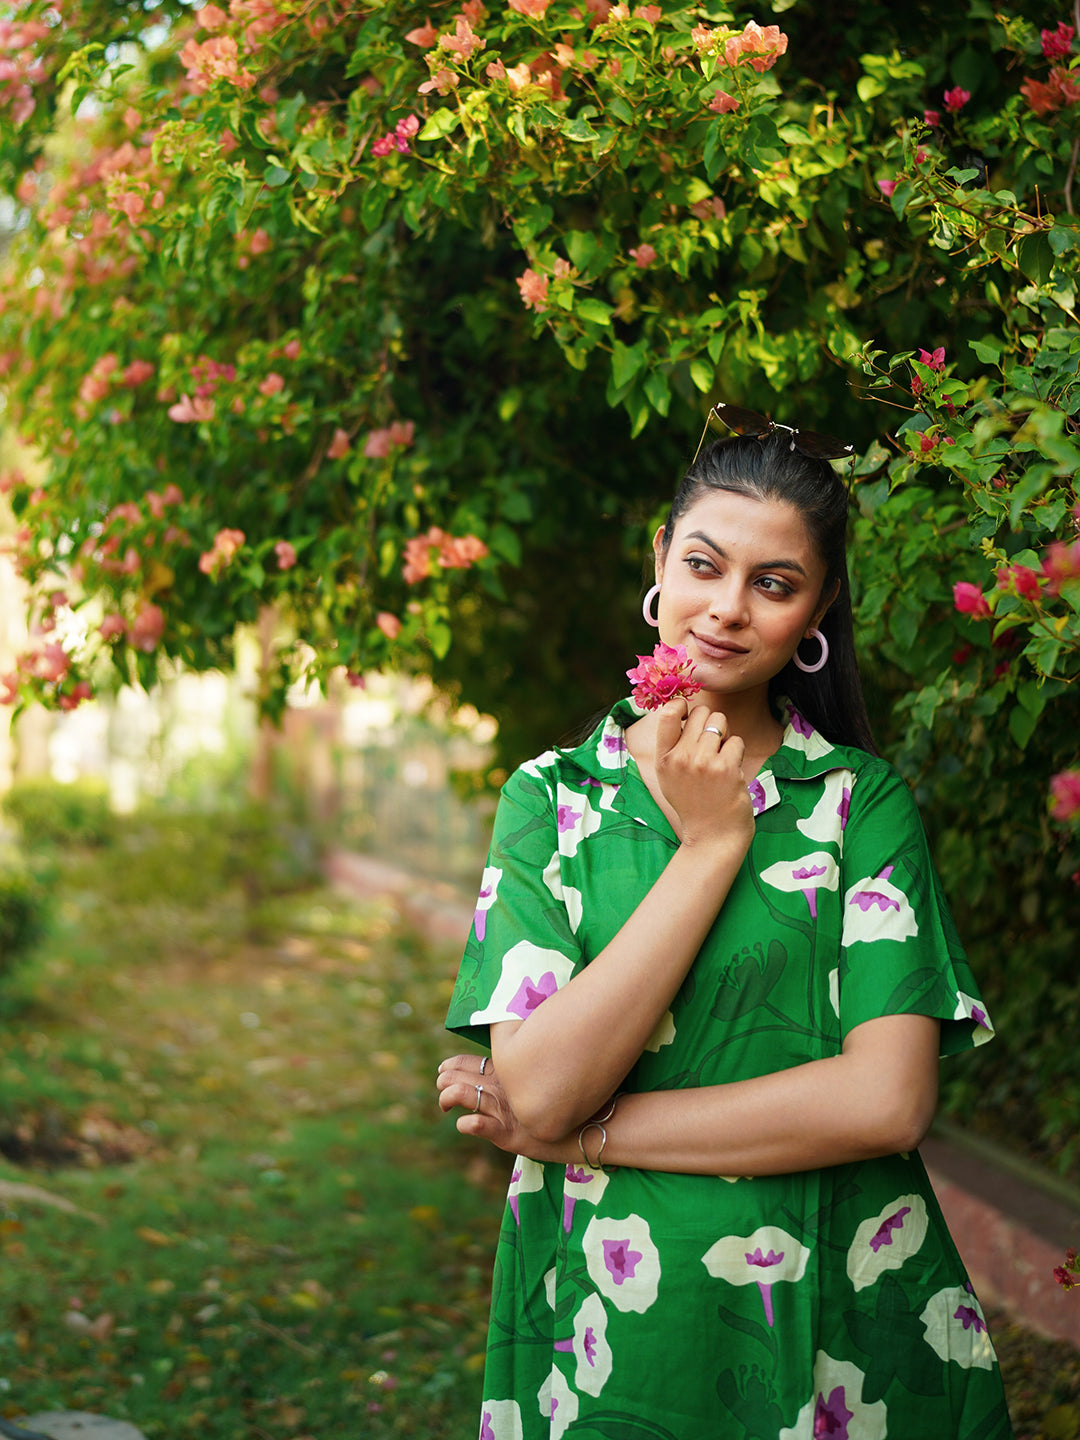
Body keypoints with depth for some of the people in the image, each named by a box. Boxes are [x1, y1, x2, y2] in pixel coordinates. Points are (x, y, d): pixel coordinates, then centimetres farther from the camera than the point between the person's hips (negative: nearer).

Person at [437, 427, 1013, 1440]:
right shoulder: (549, 796, -1)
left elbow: (890, 1099, -16)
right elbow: (537, 1088, -14)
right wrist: (711, 844, -15)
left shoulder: (864, 802, -4)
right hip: (607, 1337, 1)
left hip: (838, 1333, -1)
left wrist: (580, 1132, -15)